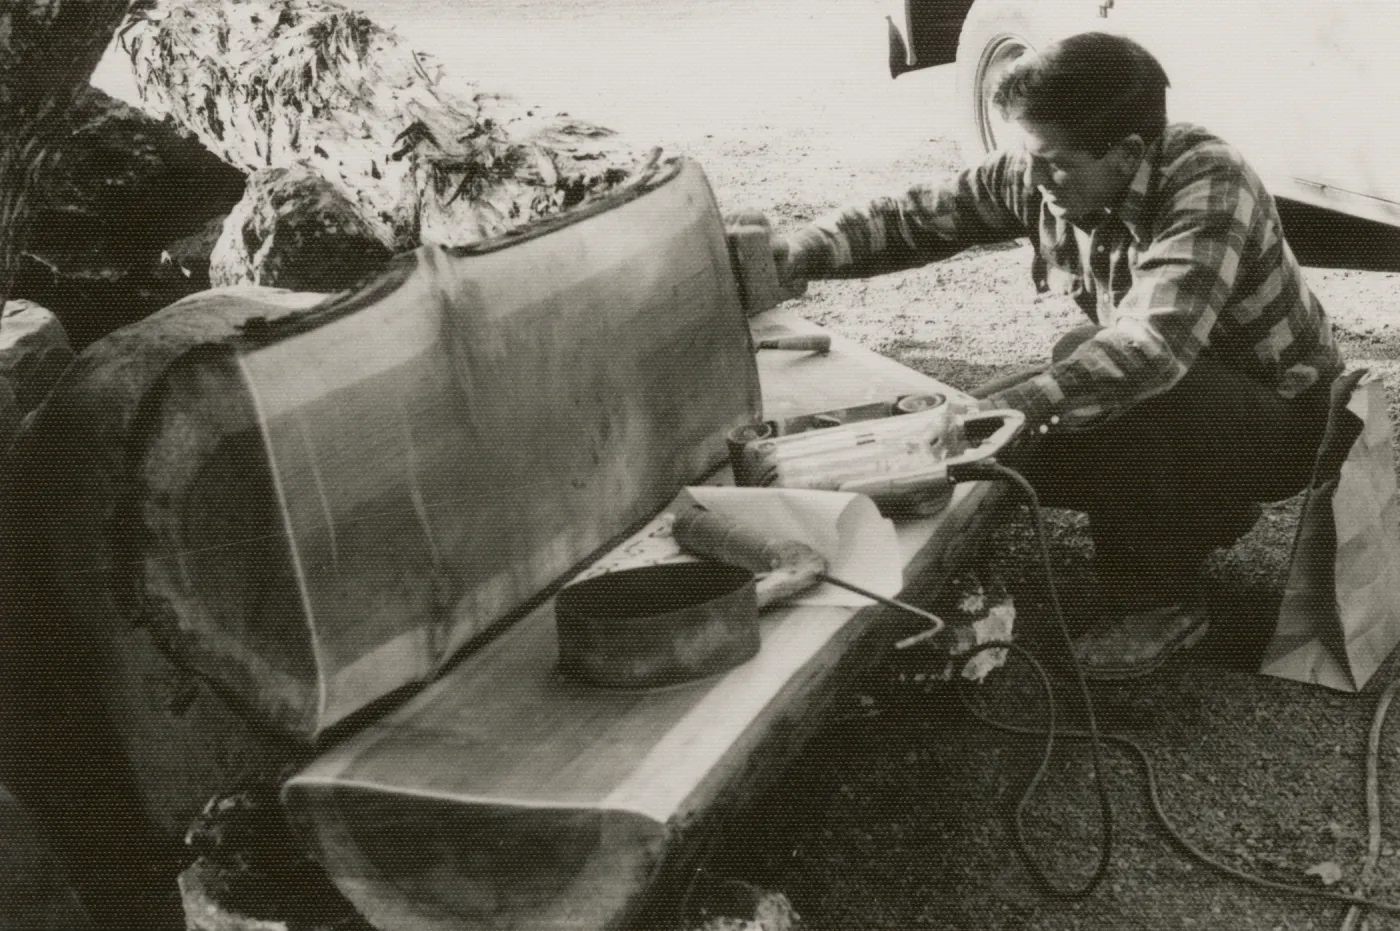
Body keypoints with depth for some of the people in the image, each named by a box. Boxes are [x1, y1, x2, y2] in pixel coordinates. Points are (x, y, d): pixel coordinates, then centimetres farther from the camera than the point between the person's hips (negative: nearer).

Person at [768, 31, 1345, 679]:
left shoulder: (1206, 183, -32)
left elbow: (1153, 344, -46)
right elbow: (915, 217, -7)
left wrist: (999, 408, -53)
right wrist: (803, 252, -25)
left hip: (1285, 415, -7)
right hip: (1171, 396, 7)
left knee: (1086, 366, -34)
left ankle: (1163, 602, -15)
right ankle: (1200, 511, 14)